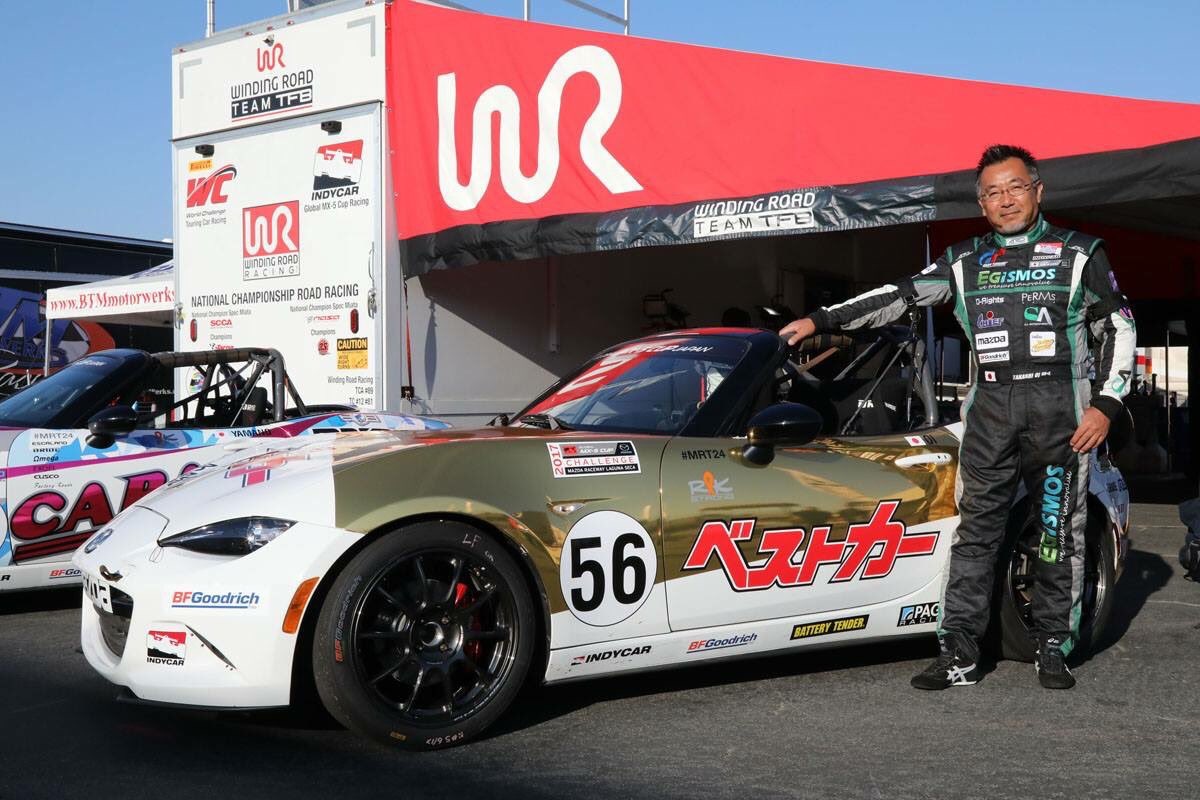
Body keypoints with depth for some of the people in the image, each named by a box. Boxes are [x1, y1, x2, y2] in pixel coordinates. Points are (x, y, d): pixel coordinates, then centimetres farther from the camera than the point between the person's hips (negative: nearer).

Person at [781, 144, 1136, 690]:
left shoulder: (1078, 253, 7)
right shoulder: (965, 262, 14)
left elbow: (1119, 329, 7)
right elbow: (898, 297, 12)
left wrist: (1105, 404, -4)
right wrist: (821, 321, 6)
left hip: (1059, 407, -2)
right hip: (988, 410, 2)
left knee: (1059, 532, 2)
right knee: (975, 531, -1)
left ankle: (1053, 649, 13)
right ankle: (958, 654, 1)